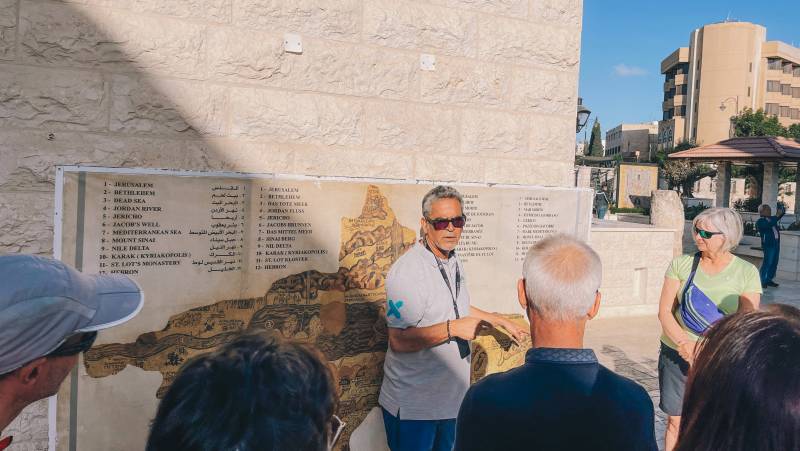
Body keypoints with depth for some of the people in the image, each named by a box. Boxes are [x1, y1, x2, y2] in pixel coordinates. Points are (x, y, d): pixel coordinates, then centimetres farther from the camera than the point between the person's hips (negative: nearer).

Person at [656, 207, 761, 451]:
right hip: (676, 355, 1)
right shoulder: (681, 264, -1)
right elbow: (664, 311, -3)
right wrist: (684, 344, -19)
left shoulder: (747, 273, -4)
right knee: (675, 421, 10)